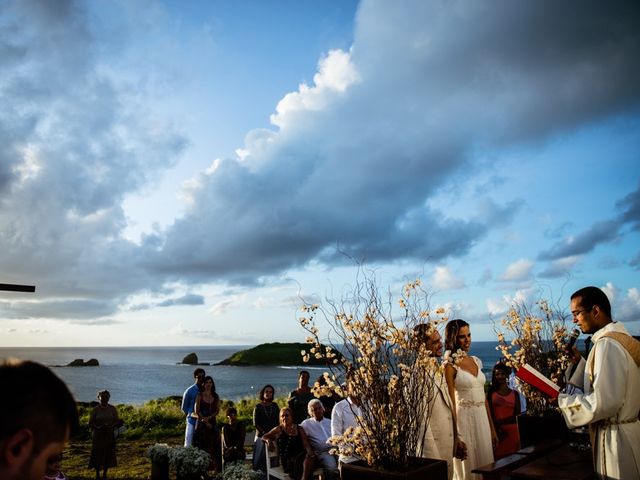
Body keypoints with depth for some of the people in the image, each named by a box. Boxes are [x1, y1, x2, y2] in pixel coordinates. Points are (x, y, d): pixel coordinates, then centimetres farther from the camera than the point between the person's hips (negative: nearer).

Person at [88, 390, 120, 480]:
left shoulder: (112, 409, -3)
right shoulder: (95, 409, -7)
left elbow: (117, 421, 1)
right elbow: (90, 423, -4)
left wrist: (110, 426, -18)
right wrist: (99, 427, -22)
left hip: (109, 435, 1)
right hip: (98, 435, -1)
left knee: (108, 454, 6)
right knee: (97, 454, 2)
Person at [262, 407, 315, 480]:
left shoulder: (299, 429, 16)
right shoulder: (278, 430, 13)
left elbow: (306, 445, 8)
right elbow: (263, 437, 20)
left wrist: (310, 453, -15)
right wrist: (268, 440, -4)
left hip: (300, 456, 2)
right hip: (286, 460, -2)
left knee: (309, 457, -33)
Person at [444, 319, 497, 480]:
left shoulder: (476, 361, 9)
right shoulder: (450, 366, -10)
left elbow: (483, 397, 14)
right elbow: (451, 402, -13)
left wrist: (492, 427, 15)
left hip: (482, 417, 6)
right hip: (464, 418, -6)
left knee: (485, 462, 14)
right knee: (468, 466, 5)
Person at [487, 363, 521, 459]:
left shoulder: (514, 393, 9)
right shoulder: (491, 393, 5)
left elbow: (517, 414, 1)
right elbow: (490, 414, 0)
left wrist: (501, 422, -10)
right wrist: (497, 428, -13)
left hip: (512, 430, 1)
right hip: (496, 431, -1)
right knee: (498, 457, -2)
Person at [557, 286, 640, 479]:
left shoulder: (607, 344, -22)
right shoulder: (621, 337, 8)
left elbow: (603, 402, -27)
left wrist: (561, 399, -17)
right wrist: (580, 361, 7)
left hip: (617, 439, -9)